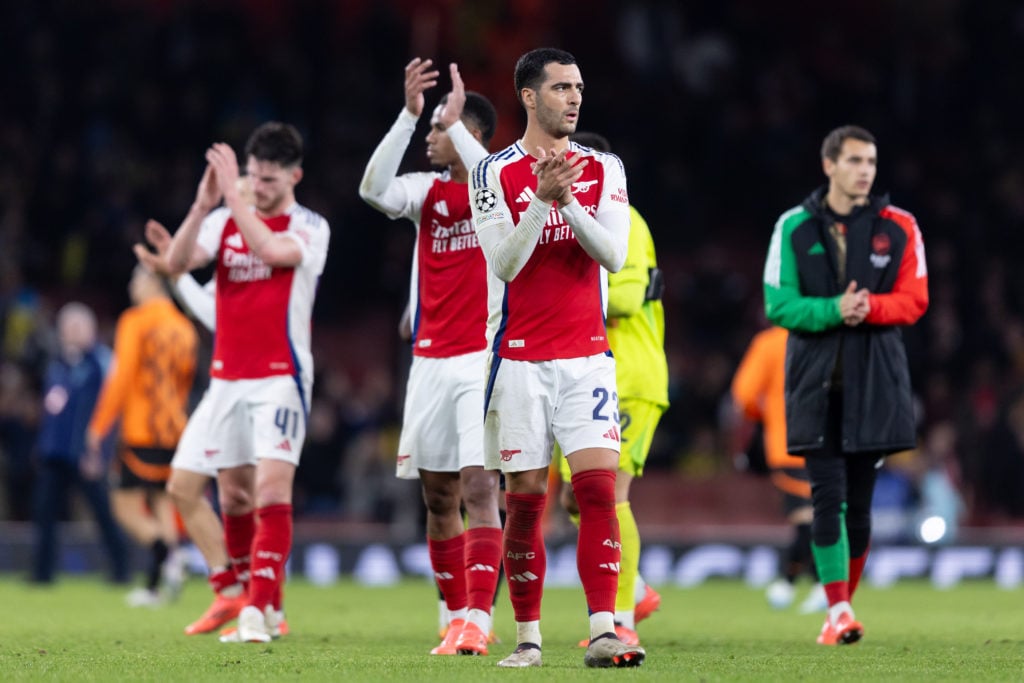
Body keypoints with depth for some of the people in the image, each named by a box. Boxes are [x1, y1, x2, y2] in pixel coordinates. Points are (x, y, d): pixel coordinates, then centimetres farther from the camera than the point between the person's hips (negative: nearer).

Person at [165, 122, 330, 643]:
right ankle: (260, 604, 22)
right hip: (227, 378, 5)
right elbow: (177, 262, -7)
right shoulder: (224, 221, 8)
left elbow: (274, 250, -24)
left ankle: (260, 609, -19)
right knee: (234, 497, 8)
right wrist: (203, 205, -21)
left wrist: (233, 195, -22)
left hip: (281, 378, -5)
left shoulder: (309, 227, -2)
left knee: (273, 489, -16)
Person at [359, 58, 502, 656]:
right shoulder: (428, 189, 9)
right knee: (438, 496, 6)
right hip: (432, 361, 5)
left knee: (479, 487, -15)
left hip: (486, 357, -5)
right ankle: (458, 616, 15)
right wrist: (409, 113, -16)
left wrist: (453, 120, -22)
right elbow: (375, 189, -9)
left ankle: (478, 619, -19)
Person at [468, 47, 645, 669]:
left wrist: (568, 200, -18)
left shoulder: (603, 169, 6)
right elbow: (505, 264, -10)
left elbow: (613, 255, -5)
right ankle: (529, 636, 11)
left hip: (587, 357, 2)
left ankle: (604, 632, -14)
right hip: (520, 360, -2)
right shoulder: (496, 174, -1)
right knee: (526, 498, 1)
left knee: (599, 485, -11)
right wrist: (541, 198, -22)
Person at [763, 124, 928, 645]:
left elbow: (913, 300, 1)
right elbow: (778, 304, -2)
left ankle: (844, 605, 18)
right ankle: (838, 610, -8)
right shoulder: (794, 227, 3)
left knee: (859, 501, 4)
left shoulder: (898, 227, 5)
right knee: (827, 497, -9)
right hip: (815, 382, -1)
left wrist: (868, 307, -18)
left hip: (876, 383, 1)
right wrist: (833, 310, -18)